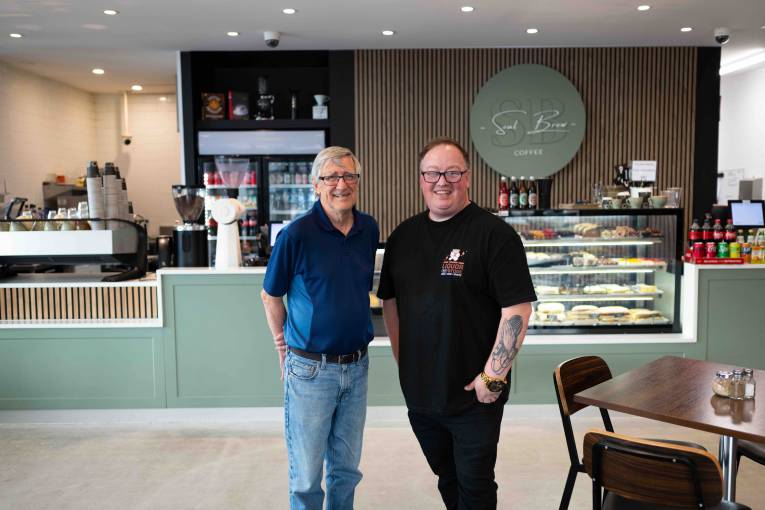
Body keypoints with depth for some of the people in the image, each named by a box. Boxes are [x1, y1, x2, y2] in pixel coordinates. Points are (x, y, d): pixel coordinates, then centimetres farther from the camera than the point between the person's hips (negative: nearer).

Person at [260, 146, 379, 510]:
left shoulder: (369, 229, 2)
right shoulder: (296, 234, -14)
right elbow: (270, 296, -3)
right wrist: (284, 347, -2)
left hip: (357, 366, 5)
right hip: (310, 369, -4)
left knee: (347, 469, 19)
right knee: (306, 476, 10)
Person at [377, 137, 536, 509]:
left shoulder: (494, 234, -12)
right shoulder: (403, 236, 6)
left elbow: (517, 310, -16)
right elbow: (390, 300, 14)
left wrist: (492, 377, -17)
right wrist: (402, 360, 8)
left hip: (473, 395, -5)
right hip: (418, 392, 5)